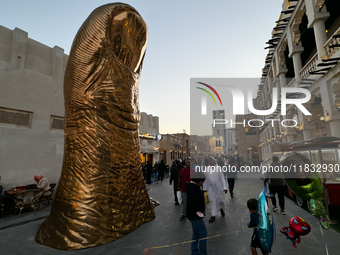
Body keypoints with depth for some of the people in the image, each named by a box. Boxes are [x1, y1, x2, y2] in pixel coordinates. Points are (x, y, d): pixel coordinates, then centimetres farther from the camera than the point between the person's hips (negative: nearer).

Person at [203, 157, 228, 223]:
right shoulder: (207, 170, 3)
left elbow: (222, 178, -2)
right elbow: (205, 179, 9)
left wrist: (225, 187, -7)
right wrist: (204, 189, 10)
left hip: (218, 187, -1)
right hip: (210, 188, 1)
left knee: (220, 200, 8)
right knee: (212, 201, 3)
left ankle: (221, 209, 40)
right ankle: (213, 216, 13)